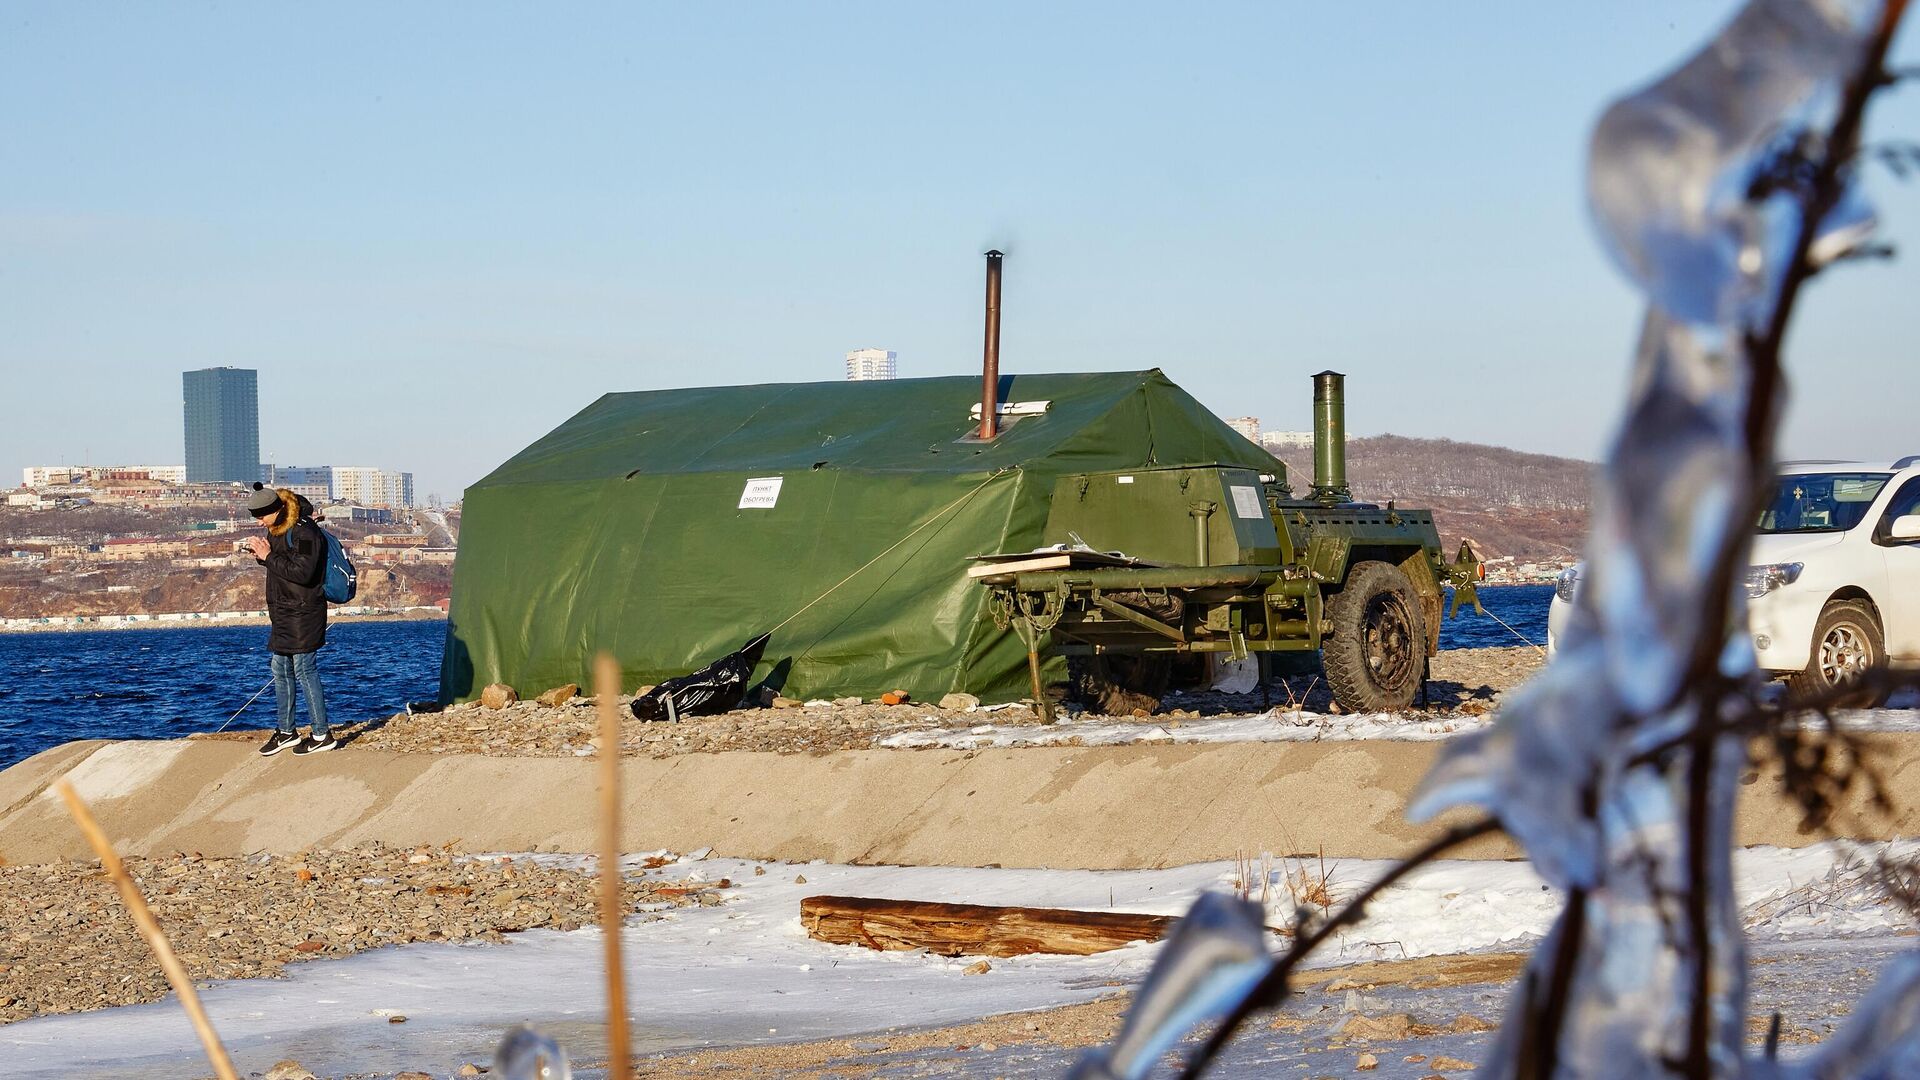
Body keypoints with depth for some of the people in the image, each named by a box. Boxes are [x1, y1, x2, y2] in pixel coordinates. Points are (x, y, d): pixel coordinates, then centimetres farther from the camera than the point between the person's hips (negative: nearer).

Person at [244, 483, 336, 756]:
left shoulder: (304, 532, -18)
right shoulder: (277, 529, 11)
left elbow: (302, 573, -26)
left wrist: (269, 556, -21)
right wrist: (261, 554, 0)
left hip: (303, 613, -10)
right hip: (283, 615, 10)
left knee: (305, 671, -7)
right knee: (280, 670, 13)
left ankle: (322, 735, -2)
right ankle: (286, 731, 23)